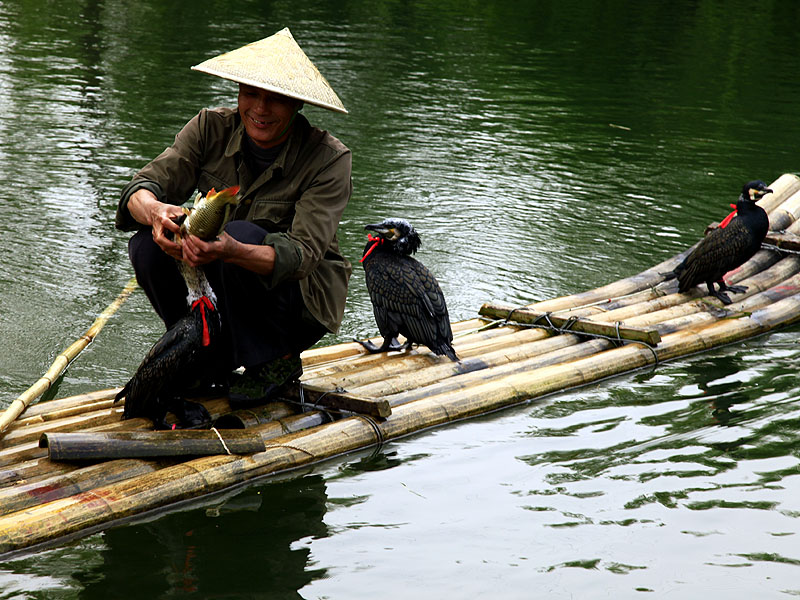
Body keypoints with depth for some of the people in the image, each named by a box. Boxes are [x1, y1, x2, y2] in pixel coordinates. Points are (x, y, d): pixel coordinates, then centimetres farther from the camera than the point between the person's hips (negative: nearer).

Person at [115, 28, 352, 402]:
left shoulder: (328, 158, -18)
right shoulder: (211, 129, -7)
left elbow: (302, 254, -29)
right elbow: (145, 184, -15)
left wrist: (232, 250, -50)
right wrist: (154, 211, -42)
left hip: (302, 298, -4)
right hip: (219, 291, 4)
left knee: (243, 233, -33)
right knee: (146, 244, -21)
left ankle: (273, 363, -13)